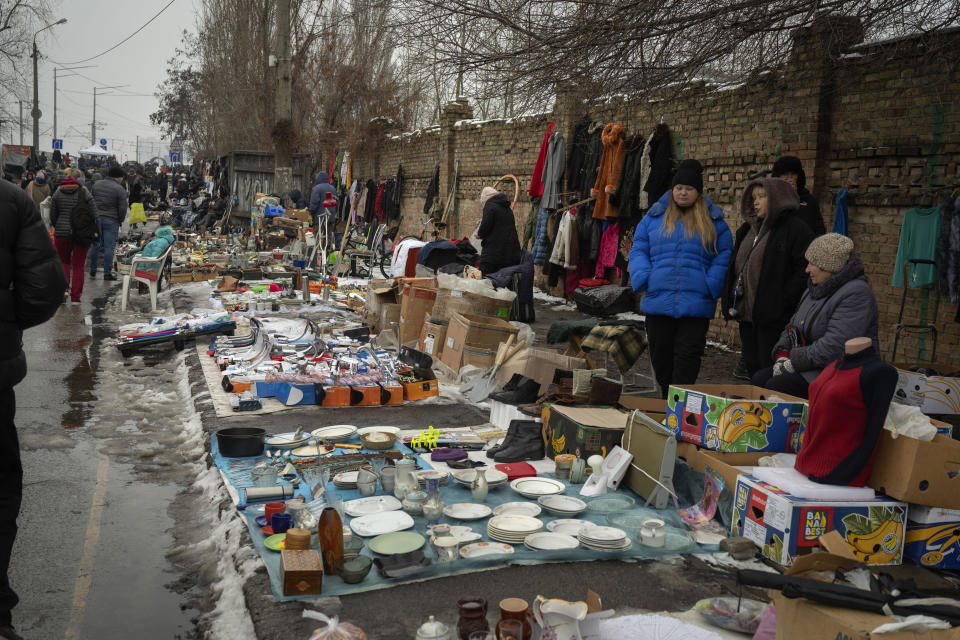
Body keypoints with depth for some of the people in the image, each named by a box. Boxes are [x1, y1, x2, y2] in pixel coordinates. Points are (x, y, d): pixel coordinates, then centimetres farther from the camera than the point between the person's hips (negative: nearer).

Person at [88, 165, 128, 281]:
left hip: (96, 219, 5)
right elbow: (122, 208, -11)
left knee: (95, 245, 13)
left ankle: (92, 271, 21)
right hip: (111, 221, -5)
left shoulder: (96, 185, 8)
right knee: (109, 247, -1)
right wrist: (120, 220, 4)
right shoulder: (119, 189, -10)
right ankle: (107, 273, 0)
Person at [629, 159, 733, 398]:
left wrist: (711, 284, -6)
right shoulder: (654, 216, 10)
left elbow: (725, 254, 8)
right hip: (658, 299, 2)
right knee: (660, 353, 10)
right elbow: (638, 250, 11)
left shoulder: (713, 220, 7)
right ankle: (666, 398, 28)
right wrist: (643, 278, -6)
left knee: (688, 354, -3)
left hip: (695, 304, -2)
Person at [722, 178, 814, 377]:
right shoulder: (748, 229, 17)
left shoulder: (795, 229, -9)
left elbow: (805, 270, -15)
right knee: (752, 367, 15)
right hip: (746, 314, 8)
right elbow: (735, 266, 24)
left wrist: (783, 301, -20)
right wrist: (728, 300, 13)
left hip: (773, 317, -8)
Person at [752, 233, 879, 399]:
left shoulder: (856, 295, -17)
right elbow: (793, 325, 19)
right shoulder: (815, 288, 15)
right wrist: (782, 354, -1)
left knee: (776, 386, -25)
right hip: (813, 366, 9)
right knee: (759, 378, -10)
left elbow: (834, 346, -26)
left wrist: (793, 363, -20)